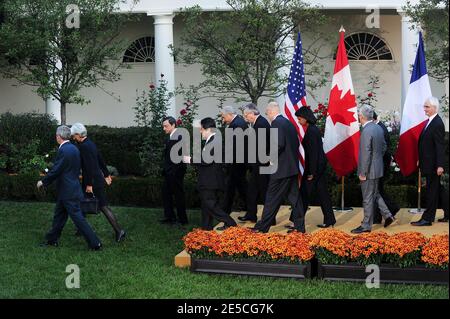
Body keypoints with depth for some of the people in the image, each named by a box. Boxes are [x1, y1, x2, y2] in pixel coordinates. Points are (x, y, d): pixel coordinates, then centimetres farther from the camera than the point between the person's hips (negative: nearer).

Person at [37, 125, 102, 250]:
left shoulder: (63, 150, -20)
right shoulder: (74, 148, 9)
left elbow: (55, 171, -20)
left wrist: (43, 182, -5)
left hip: (68, 192, -10)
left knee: (78, 217, -6)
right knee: (59, 215, 18)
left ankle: (95, 243, -4)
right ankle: (52, 240, 29)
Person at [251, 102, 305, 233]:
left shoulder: (276, 123, -13)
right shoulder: (288, 122, 14)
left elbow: (279, 144, -22)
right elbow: (296, 143, 17)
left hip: (281, 168, -9)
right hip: (293, 167, 9)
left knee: (272, 198, -3)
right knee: (294, 196, 10)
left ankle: (262, 227, 3)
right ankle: (299, 226, 13)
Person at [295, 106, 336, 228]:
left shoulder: (311, 131, -18)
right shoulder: (314, 129, 11)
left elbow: (313, 152, -20)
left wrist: (311, 172, -18)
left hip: (315, 166, -9)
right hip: (321, 165, 10)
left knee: (305, 193, -1)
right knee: (322, 192, 11)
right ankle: (329, 220, 14)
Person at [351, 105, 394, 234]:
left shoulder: (366, 131, -23)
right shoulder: (378, 128, 5)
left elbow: (366, 154, -23)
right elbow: (384, 147, 15)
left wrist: (363, 173, -18)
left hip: (369, 170, -9)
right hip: (378, 168, 9)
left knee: (368, 198, 1)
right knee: (375, 194, 23)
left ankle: (366, 225, 10)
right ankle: (387, 215, 21)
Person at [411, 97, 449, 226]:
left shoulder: (437, 123, -18)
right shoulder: (430, 122, 10)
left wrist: (440, 165, -23)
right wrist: (421, 161, 18)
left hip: (433, 165, -10)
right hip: (429, 164, 10)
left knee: (432, 191, -1)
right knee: (437, 189, 17)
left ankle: (427, 219, 6)